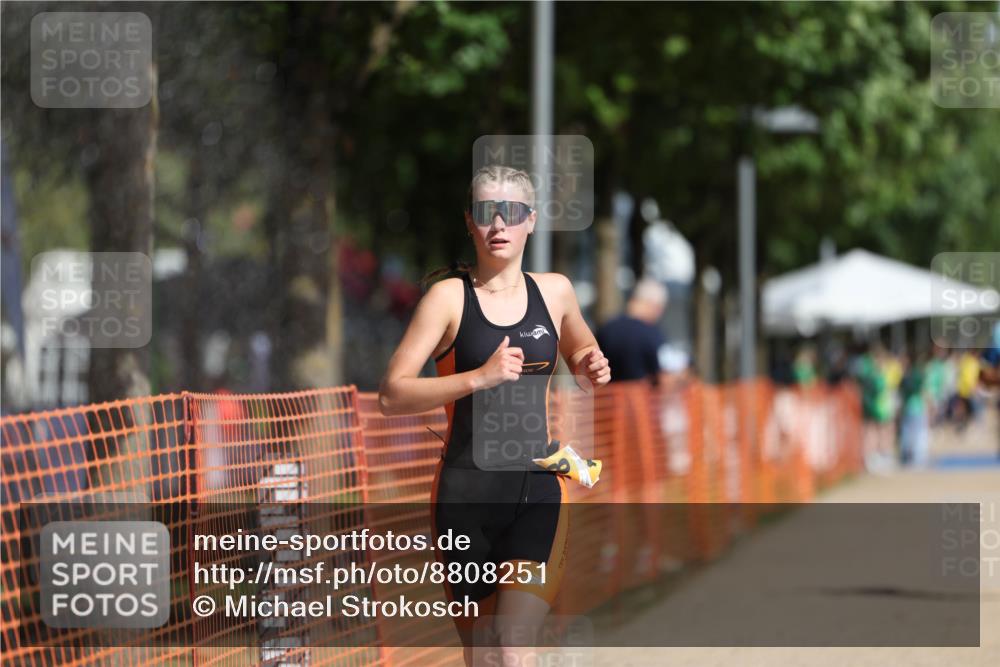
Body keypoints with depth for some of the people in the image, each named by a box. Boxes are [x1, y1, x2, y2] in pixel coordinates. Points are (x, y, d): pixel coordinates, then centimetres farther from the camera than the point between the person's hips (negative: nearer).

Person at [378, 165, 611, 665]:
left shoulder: (554, 291, 8)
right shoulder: (449, 296, -3)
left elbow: (580, 356, 29)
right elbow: (391, 395, -9)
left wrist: (590, 370, 6)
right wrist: (479, 378, -19)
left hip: (538, 491, 1)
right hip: (466, 491, -1)